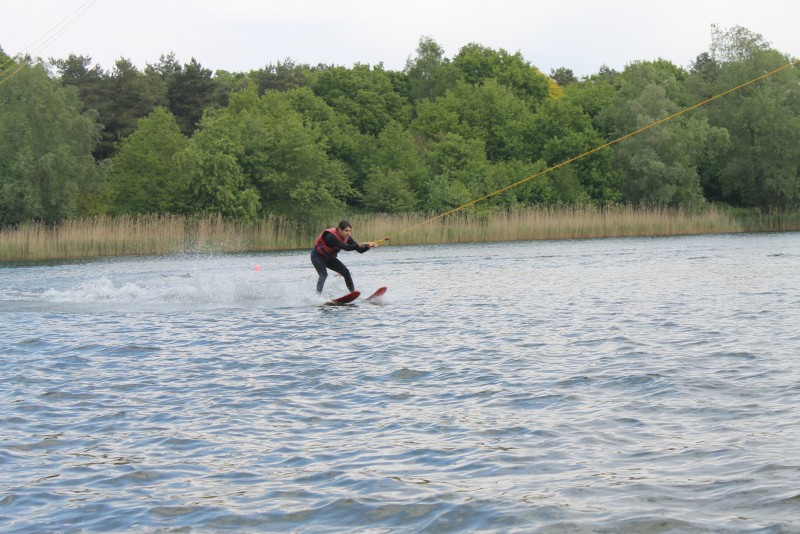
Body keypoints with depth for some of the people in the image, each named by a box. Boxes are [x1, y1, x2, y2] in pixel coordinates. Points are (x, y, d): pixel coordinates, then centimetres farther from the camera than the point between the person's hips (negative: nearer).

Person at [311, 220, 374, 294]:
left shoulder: (347, 238, -11)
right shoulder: (331, 236, -34)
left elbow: (360, 250, -12)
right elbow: (346, 248, -44)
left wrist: (368, 246, -30)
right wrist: (358, 245, -53)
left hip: (328, 257, 7)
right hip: (317, 256, -7)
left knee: (346, 272, 0)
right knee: (324, 275, -27)